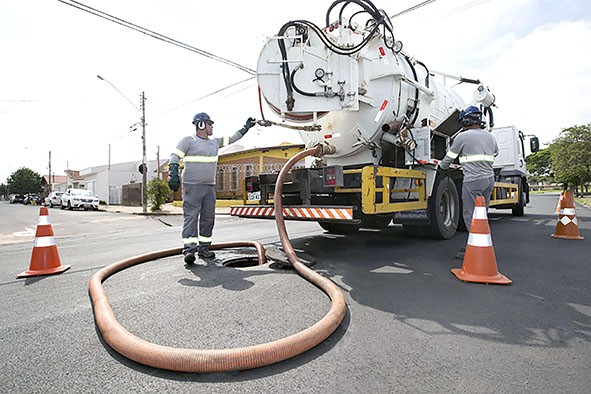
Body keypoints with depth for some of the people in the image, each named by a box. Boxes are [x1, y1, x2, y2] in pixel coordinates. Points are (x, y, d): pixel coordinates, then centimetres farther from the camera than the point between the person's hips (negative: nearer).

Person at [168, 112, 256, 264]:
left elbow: (232, 138, 27)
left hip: (210, 186, 6)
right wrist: (173, 175, -17)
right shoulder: (188, 140, 0)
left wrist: (246, 127, 29)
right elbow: (175, 157, -4)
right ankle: (189, 249, -10)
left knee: (208, 218, 6)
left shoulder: (215, 142, 17)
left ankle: (203, 248, 14)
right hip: (192, 186, -6)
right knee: (190, 216, -10)